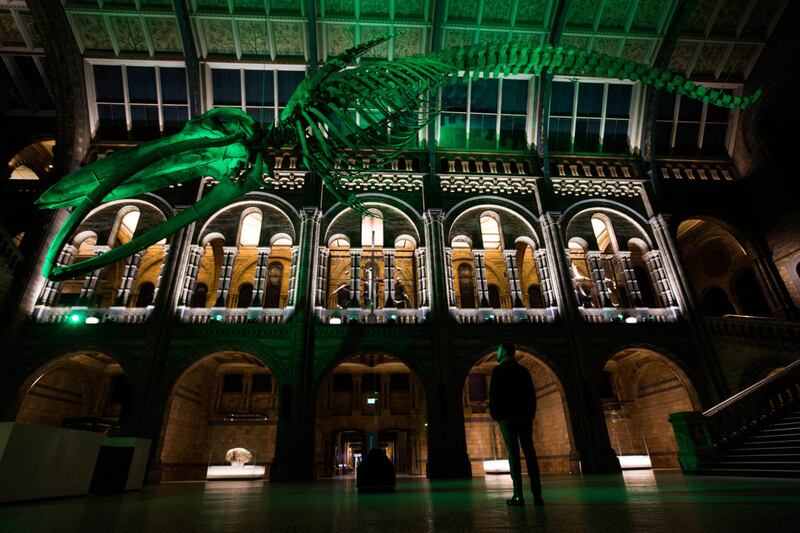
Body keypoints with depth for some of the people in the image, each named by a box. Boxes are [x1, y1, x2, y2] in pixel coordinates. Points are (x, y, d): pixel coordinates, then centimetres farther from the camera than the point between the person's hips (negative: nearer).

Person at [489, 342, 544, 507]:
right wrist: (531, 413, 13)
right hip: (525, 415, 5)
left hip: (507, 416, -4)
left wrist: (494, 414, 1)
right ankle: (537, 494, 2)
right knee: (529, 452, 4)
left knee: (513, 453, -5)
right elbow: (532, 394, 11)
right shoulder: (524, 370, 13)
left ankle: (518, 495, -8)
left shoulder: (498, 370, -2)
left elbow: (494, 394, -8)